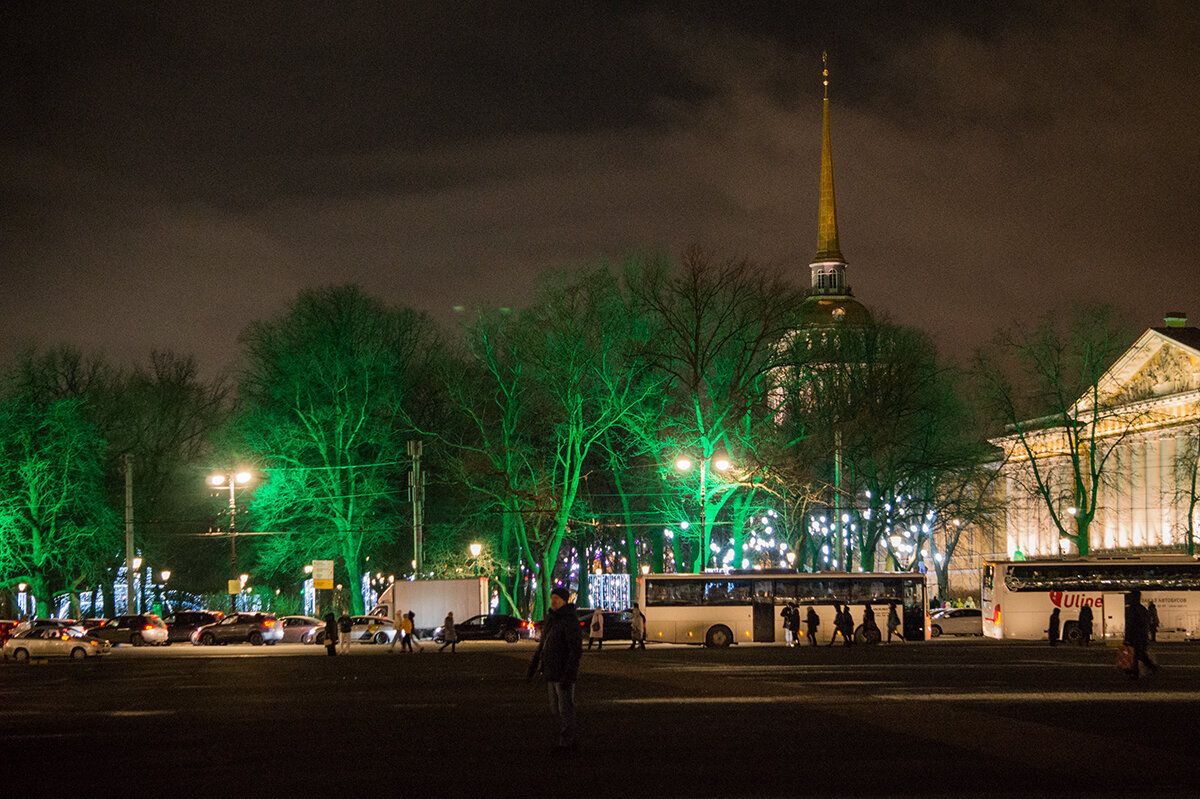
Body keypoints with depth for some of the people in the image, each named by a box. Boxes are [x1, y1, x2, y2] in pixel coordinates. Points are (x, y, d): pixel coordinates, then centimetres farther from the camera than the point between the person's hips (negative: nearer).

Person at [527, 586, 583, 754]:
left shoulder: (570, 621, -15)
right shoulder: (550, 619, 12)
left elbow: (576, 650, -20)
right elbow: (542, 644, 20)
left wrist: (568, 675, -25)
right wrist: (532, 667, 15)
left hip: (564, 672, -9)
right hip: (551, 673, 9)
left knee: (565, 709, 0)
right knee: (556, 709, 14)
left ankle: (565, 744, 8)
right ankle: (573, 736, 26)